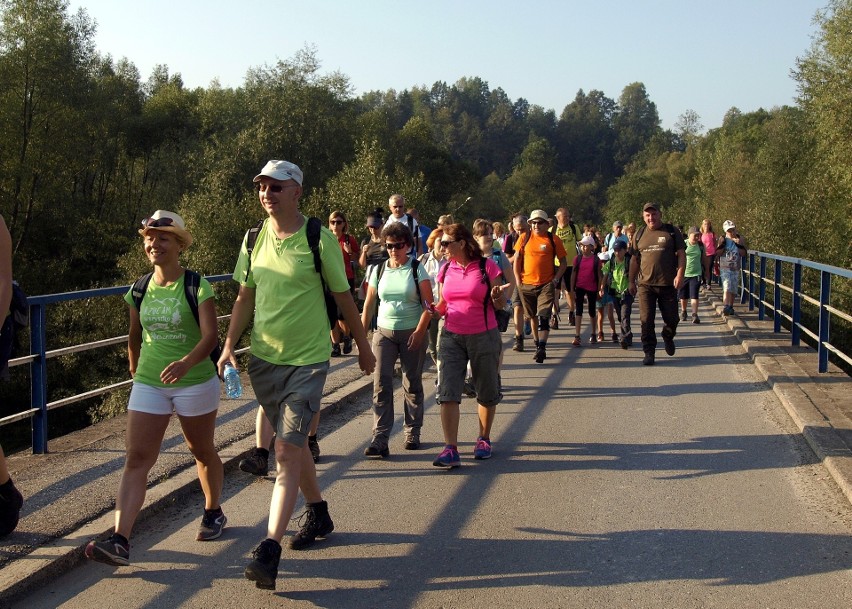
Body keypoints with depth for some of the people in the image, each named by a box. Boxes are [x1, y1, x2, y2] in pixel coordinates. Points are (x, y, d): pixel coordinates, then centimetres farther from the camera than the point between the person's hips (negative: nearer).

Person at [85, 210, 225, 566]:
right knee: (136, 459, -7)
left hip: (195, 383, -3)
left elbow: (210, 335, -23)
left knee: (202, 452, 16)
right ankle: (120, 541, -14)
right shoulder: (140, 290, 2)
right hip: (148, 385, 4)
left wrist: (185, 363, -40)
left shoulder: (197, 286, -12)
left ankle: (213, 513, 40)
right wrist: (135, 372, 24)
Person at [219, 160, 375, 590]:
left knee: (288, 448, -13)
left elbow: (343, 298, 0)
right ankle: (318, 514, 38)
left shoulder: (319, 240, -10)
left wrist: (363, 346, 9)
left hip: (307, 360, -5)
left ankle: (270, 548, -15)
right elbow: (245, 297, 11)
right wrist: (229, 344, -1)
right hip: (263, 359, 5)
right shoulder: (253, 239, 4)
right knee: (292, 443, 17)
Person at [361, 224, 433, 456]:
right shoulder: (380, 270, 6)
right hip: (384, 332, 2)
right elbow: (369, 303, 10)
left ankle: (412, 432, 22)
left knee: (412, 384, 8)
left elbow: (429, 304, -8)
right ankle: (380, 439, -10)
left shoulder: (417, 269, -3)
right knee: (381, 384, -7)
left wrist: (419, 332, -17)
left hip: (412, 332, -2)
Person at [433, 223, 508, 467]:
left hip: (483, 337, -3)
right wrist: (434, 310, -6)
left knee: (487, 392, 10)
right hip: (451, 337, 3)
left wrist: (497, 296, -24)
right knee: (447, 392, -10)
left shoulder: (487, 267, -6)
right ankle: (450, 449, -12)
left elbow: (500, 305, -2)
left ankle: (484, 439, 30)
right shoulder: (446, 270, 6)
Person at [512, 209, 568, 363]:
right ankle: (537, 345, 28)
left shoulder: (553, 240, 0)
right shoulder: (525, 238, 4)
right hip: (526, 285, 3)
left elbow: (563, 263, 5)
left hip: (546, 285, -3)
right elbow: (517, 259, 8)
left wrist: (556, 279, -7)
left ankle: (542, 348, -20)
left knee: (543, 317, -13)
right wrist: (518, 280, 0)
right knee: (533, 316, 14)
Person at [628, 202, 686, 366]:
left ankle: (668, 337, 39)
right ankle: (649, 352, 3)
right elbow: (635, 260, 17)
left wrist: (680, 274, -12)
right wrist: (632, 282, 15)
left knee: (671, 318, 7)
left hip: (668, 284, -1)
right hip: (645, 285, 1)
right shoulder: (639, 235, 11)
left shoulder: (672, 232, 3)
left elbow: (681, 254, 1)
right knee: (646, 320, -4)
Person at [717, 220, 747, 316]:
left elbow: (744, 253, -4)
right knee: (726, 287, -18)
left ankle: (731, 307, 25)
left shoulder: (740, 239, 2)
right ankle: (725, 307, -27)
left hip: (736, 268, 3)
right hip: (725, 267, -3)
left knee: (734, 290, 10)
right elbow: (718, 253, -4)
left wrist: (739, 245, -18)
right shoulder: (723, 239, -2)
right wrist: (722, 245, -20)